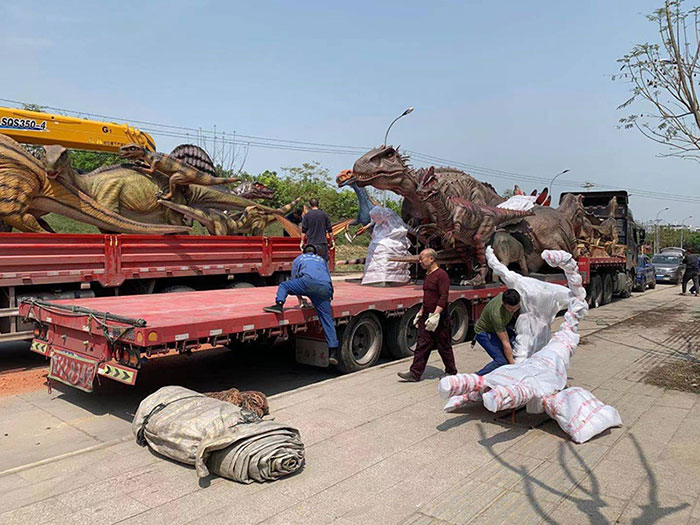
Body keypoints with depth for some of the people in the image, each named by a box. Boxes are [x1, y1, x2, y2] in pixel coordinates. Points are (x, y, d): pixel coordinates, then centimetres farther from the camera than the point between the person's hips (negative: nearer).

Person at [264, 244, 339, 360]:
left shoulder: (298, 259, 33)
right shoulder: (322, 260, 40)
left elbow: (294, 280, 34)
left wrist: (301, 300, 40)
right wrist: (328, 297, 57)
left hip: (309, 281, -3)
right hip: (326, 288, 3)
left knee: (283, 286, 15)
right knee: (327, 319, 5)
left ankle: (279, 305, -13)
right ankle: (333, 352, 2)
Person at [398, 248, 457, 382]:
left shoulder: (441, 275, -14)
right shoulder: (428, 275, 15)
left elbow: (444, 297, -21)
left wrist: (435, 315, -27)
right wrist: (420, 313, 22)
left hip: (440, 319, -8)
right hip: (426, 317, 8)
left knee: (444, 347, 5)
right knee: (422, 345, 5)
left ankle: (451, 372, 22)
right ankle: (415, 374, 6)